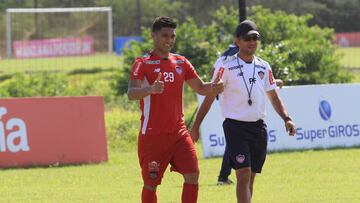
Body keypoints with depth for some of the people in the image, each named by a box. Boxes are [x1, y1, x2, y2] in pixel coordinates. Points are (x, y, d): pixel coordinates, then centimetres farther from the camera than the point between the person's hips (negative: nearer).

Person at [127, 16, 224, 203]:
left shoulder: (181, 62, 11)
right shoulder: (143, 63, -6)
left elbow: (200, 88, 16)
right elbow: (131, 94, -20)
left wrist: (213, 87, -8)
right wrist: (151, 89, -42)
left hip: (178, 132, 5)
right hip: (152, 136, -5)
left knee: (192, 176, -7)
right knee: (151, 184, -1)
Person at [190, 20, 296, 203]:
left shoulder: (264, 67, 10)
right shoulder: (225, 65, -7)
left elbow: (273, 96, 19)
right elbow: (210, 96, -6)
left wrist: (286, 118, 5)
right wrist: (195, 127, -8)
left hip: (258, 126, 6)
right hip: (235, 125, -6)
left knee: (250, 177, 8)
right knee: (243, 174, -17)